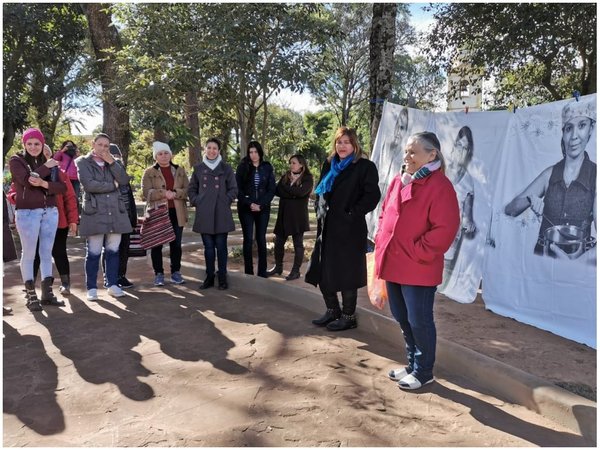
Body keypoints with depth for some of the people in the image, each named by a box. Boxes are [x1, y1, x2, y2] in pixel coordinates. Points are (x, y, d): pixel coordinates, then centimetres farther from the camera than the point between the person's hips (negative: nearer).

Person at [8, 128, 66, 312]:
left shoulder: (50, 162, 11)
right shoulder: (16, 161, 0)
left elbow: (62, 187, 0)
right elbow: (27, 181, -18)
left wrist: (44, 184, -16)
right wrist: (46, 167, -10)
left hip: (50, 212, 4)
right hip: (27, 213, -4)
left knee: (47, 253, 9)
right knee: (28, 254, 0)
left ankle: (47, 292, 16)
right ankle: (31, 295, 7)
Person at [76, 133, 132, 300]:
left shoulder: (113, 162, 18)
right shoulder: (83, 162, 5)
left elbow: (124, 180, 2)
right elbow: (88, 184, -11)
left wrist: (112, 162, -5)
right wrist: (112, 186, -3)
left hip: (115, 212, 4)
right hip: (95, 213, -4)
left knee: (113, 251, 7)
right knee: (93, 253, -2)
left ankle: (113, 285, 16)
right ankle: (91, 288, 9)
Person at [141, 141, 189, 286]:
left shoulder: (180, 171, 11)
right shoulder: (149, 172, 3)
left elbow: (188, 190, 4)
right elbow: (146, 193, -7)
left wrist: (175, 193, -14)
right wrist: (163, 193, -20)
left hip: (176, 213, 2)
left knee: (176, 244, 7)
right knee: (157, 244, 2)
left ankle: (176, 272, 18)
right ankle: (159, 274, 12)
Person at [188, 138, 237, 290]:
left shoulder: (226, 168, 3)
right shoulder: (198, 168, 9)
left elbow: (233, 189, 5)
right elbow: (191, 189, 16)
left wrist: (225, 202, -4)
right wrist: (196, 202, 3)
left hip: (221, 214, -2)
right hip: (204, 214, 2)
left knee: (221, 246, 1)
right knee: (208, 247, 6)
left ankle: (222, 278, 11)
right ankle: (209, 277, 16)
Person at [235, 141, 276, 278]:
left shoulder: (267, 167, 5)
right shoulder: (242, 167, 2)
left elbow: (271, 190, 2)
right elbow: (238, 189, -1)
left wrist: (261, 205, -9)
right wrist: (249, 204, -12)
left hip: (263, 209, 1)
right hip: (246, 208, -1)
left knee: (261, 239, 2)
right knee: (248, 239, -1)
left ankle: (262, 271, 9)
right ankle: (248, 271, 6)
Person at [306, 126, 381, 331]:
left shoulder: (365, 167, -6)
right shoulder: (329, 165, 13)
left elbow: (372, 195, -14)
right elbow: (319, 191, 22)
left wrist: (351, 214, -15)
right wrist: (320, 212, 9)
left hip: (349, 230, -7)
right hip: (327, 228, 7)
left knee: (345, 274, 1)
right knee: (321, 271, 12)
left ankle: (349, 316, 18)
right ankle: (332, 310, 30)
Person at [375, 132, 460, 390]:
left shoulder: (440, 186, -13)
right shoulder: (398, 181, 12)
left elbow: (444, 229, -19)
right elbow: (384, 215, 21)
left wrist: (418, 253, -17)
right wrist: (381, 241, 9)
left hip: (419, 269, -8)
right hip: (393, 264, 8)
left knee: (419, 321, 4)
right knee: (402, 318, 18)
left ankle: (423, 372, 23)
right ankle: (413, 364, 36)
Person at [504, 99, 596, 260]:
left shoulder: (594, 176, -3)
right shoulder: (550, 174, 3)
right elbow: (509, 210, 3)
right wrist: (530, 200, -15)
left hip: (577, 260, -1)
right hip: (542, 255, 1)